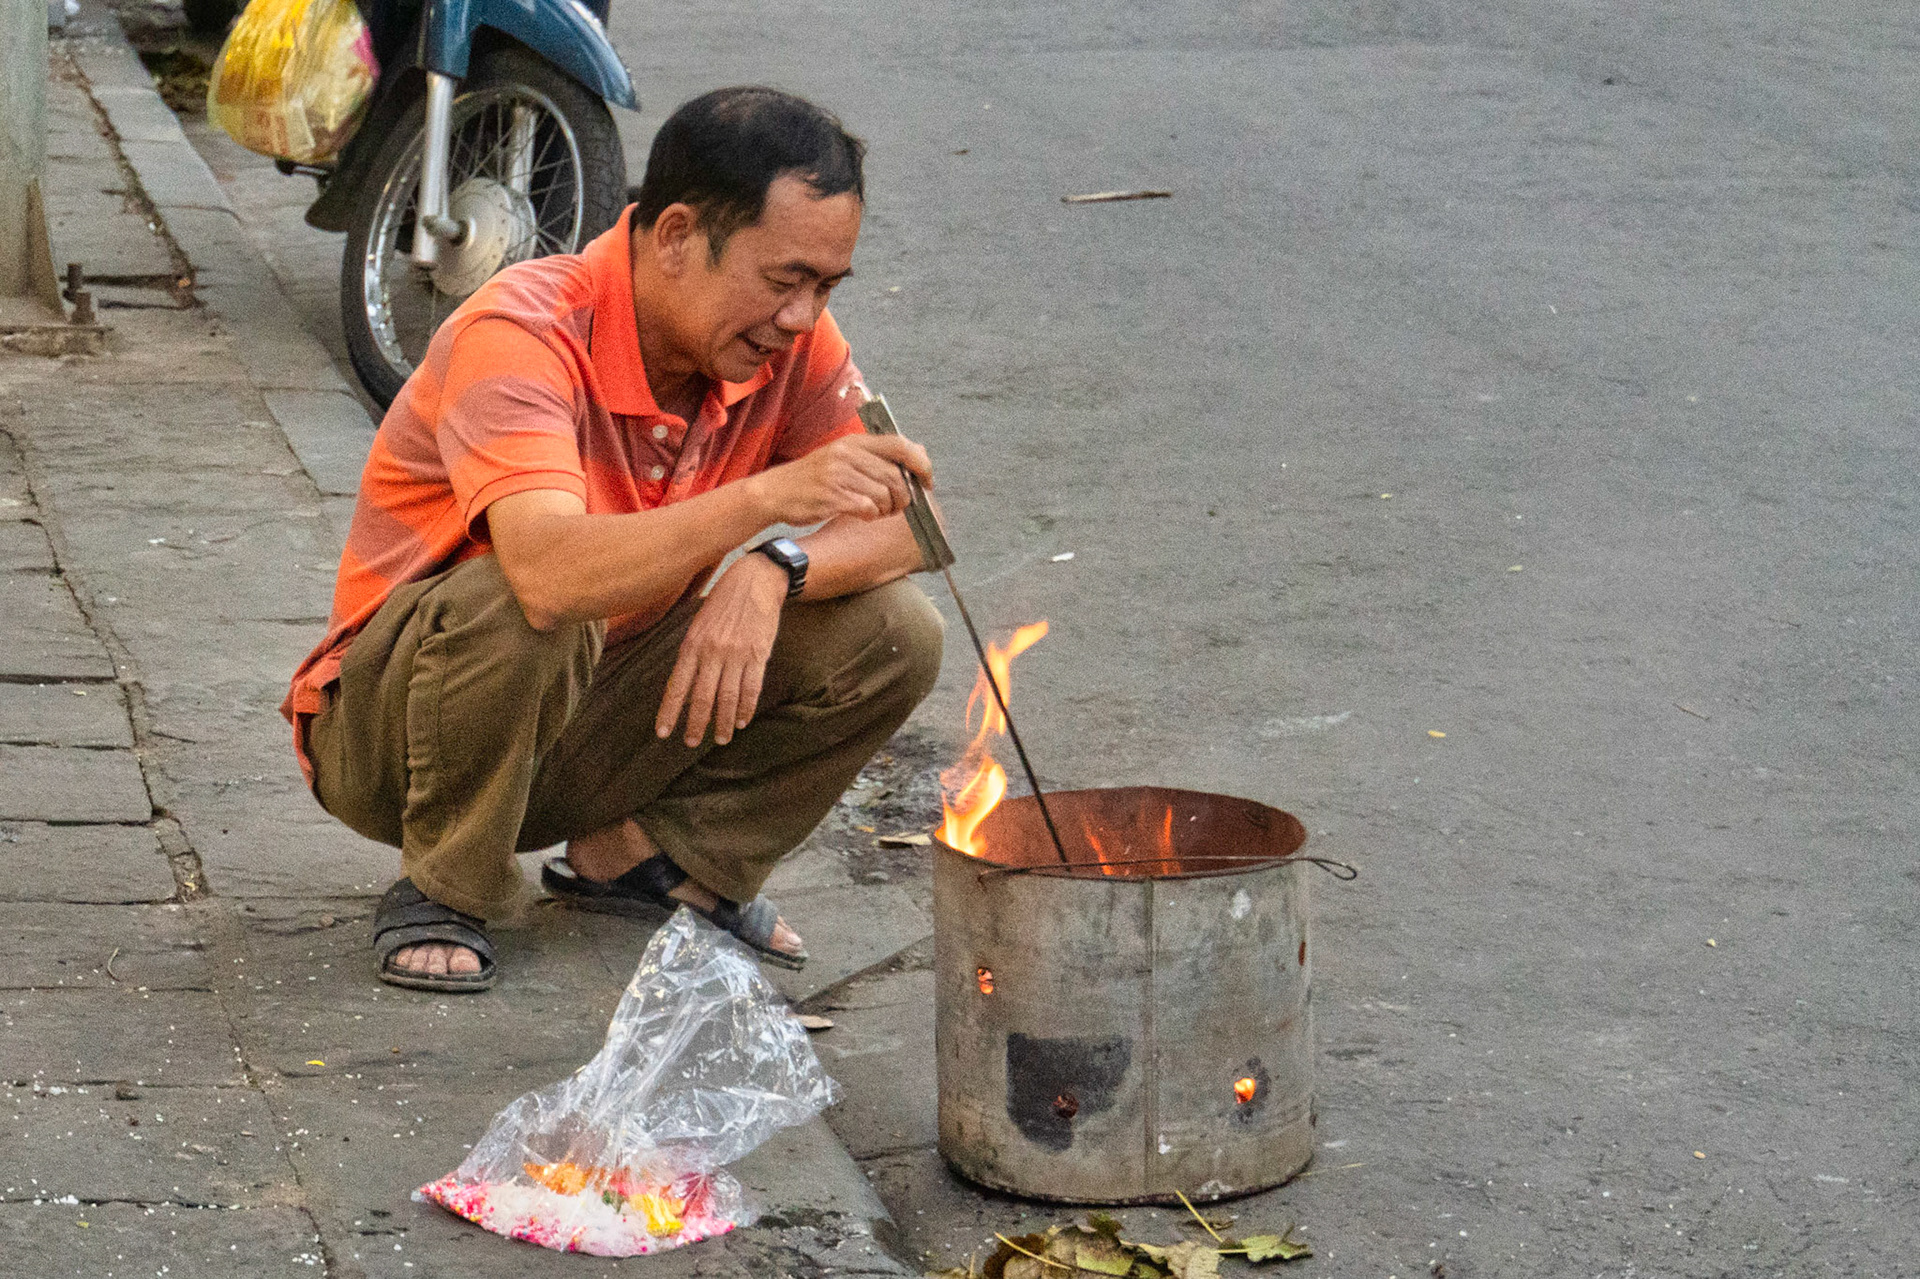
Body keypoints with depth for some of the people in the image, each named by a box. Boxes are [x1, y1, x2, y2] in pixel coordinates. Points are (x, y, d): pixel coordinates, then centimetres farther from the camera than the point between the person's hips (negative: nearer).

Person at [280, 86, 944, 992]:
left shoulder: (791, 345, -9)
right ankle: (442, 889, -12)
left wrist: (774, 570, -30)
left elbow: (904, 526, -10)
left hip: (590, 729, 6)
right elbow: (549, 572, -44)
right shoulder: (524, 332, -28)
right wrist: (766, 495, -54)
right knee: (515, 609, -40)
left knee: (889, 632, -13)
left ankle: (632, 851, 4)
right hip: (390, 732, -5)